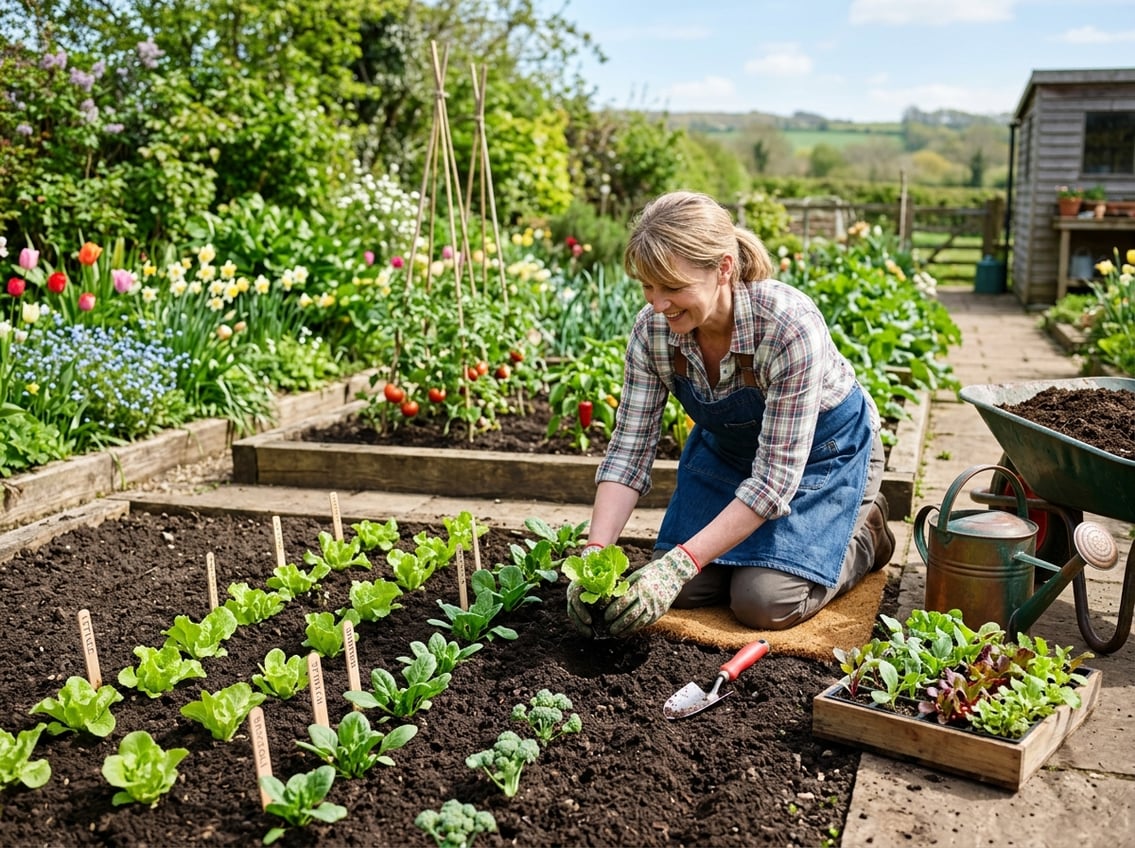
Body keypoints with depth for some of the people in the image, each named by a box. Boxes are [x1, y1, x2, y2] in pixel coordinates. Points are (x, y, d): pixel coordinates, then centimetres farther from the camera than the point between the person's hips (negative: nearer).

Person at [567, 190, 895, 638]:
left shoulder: (789, 325, -38)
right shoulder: (652, 329, -23)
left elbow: (775, 477, -35)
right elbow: (629, 449, -18)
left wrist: (681, 563, -40)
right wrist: (594, 552, -31)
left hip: (823, 451, -4)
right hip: (727, 448, 5)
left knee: (765, 603, -16)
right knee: (683, 591, -7)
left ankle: (863, 533, 11)